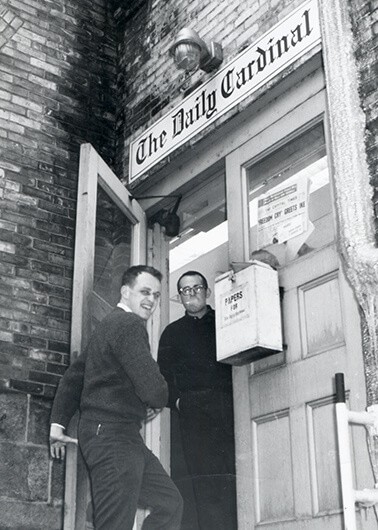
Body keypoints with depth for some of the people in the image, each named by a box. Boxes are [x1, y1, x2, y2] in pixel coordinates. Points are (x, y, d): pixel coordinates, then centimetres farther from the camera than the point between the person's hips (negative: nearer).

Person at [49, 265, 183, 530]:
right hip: (112, 438, -11)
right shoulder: (129, 324, -13)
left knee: (170, 503, 12)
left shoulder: (110, 324, 21)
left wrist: (57, 424, 19)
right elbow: (152, 387, -21)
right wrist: (159, 403, 2)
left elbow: (74, 376, 23)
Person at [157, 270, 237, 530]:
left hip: (230, 408, 0)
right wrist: (177, 400, -7)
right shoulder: (173, 332, 20)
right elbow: (164, 376, 11)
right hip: (195, 414, 0)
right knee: (209, 489, -9)